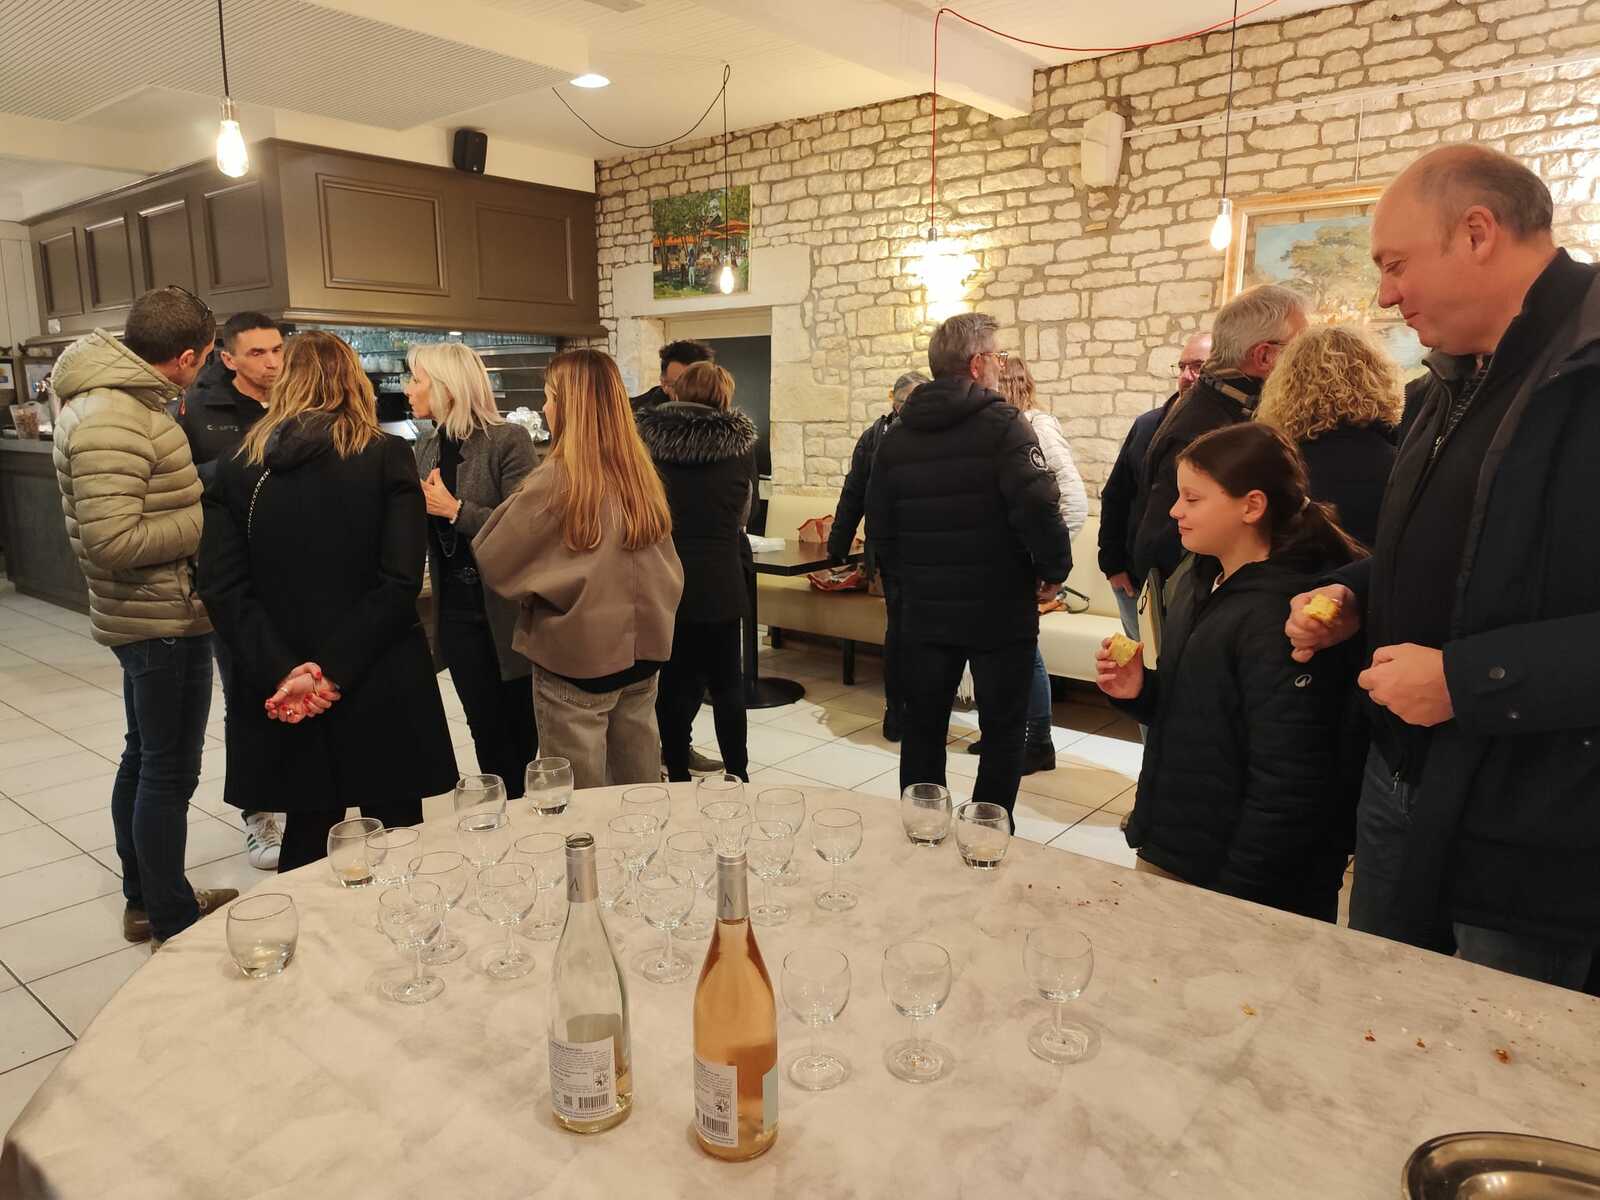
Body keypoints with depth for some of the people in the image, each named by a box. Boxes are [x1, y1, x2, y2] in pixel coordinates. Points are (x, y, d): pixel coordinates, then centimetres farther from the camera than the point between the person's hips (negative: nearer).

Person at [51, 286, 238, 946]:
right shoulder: (112, 419, -22)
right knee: (170, 772, 2)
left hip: (145, 618, 10)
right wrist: (207, 519, -18)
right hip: (165, 623, -10)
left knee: (144, 760, 20)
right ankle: (173, 920, 17)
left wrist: (193, 493, 6)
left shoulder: (116, 399, 9)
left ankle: (144, 901, 35)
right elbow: (112, 540, -28)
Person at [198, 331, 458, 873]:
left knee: (307, 849, 16)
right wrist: (334, 672, -14)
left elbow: (222, 589, -5)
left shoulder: (238, 468, 4)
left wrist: (283, 672, -11)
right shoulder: (387, 457, -4)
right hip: (381, 697, -2)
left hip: (281, 702, 3)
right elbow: (400, 580, -14)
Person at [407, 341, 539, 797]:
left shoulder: (508, 440, -11)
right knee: (486, 729, 12)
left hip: (507, 611, -5)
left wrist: (456, 510, -18)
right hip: (457, 613, 5)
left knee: (523, 729, 7)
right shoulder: (427, 449, 8)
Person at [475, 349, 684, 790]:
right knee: (641, 798, 17)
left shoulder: (556, 479, -15)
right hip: (642, 649, 6)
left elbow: (494, 563, -6)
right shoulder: (641, 472, 3)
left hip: (577, 657, -6)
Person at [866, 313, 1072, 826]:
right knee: (1002, 732, 10)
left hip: (923, 609, 5)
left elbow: (879, 523, 7)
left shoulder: (896, 435, 4)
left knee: (923, 729, 17)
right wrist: (1053, 571, -7)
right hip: (1000, 610, -4)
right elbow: (1039, 507, -22)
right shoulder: (1003, 425, -12)